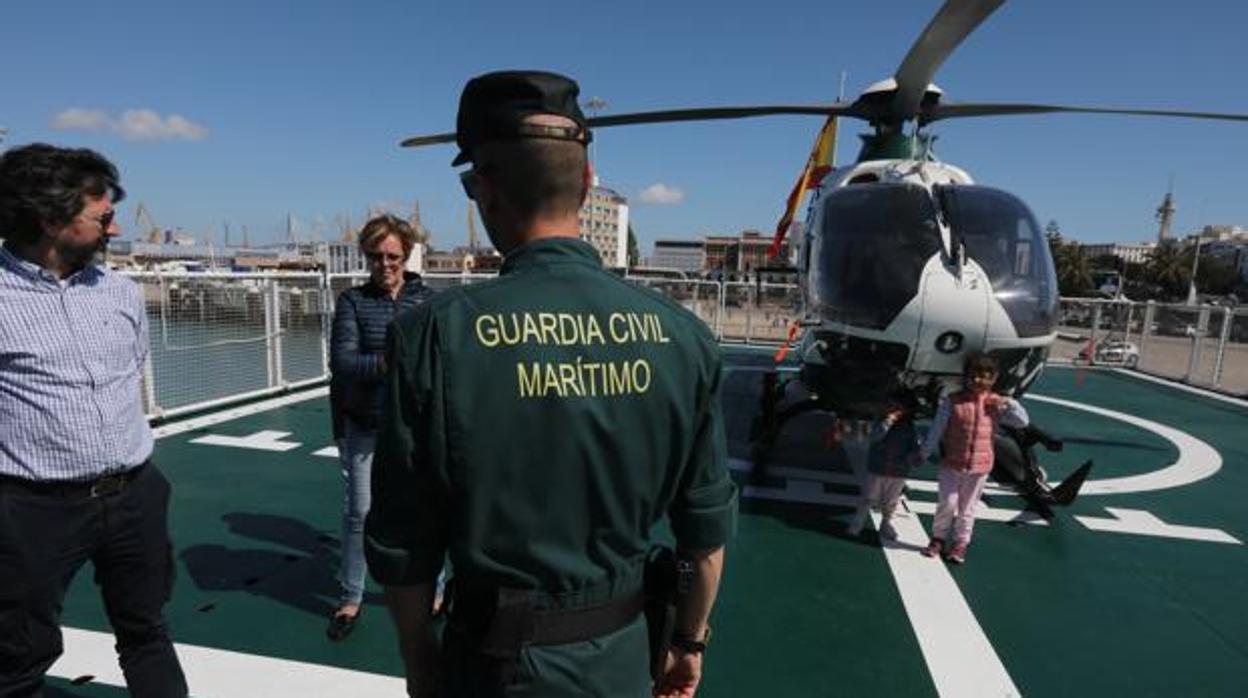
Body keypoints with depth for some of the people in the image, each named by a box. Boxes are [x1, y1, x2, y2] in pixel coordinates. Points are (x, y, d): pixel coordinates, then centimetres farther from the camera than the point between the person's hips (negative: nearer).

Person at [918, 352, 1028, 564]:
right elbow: (936, 430, -4)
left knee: (968, 507, 12)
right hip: (952, 463, -1)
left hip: (979, 466, 2)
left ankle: (961, 543, 27)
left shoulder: (996, 404, 0)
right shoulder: (951, 401, -7)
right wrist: (924, 453, -1)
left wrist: (1010, 404, -12)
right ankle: (938, 538, 23)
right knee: (947, 503, 4)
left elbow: (1022, 422, 4)